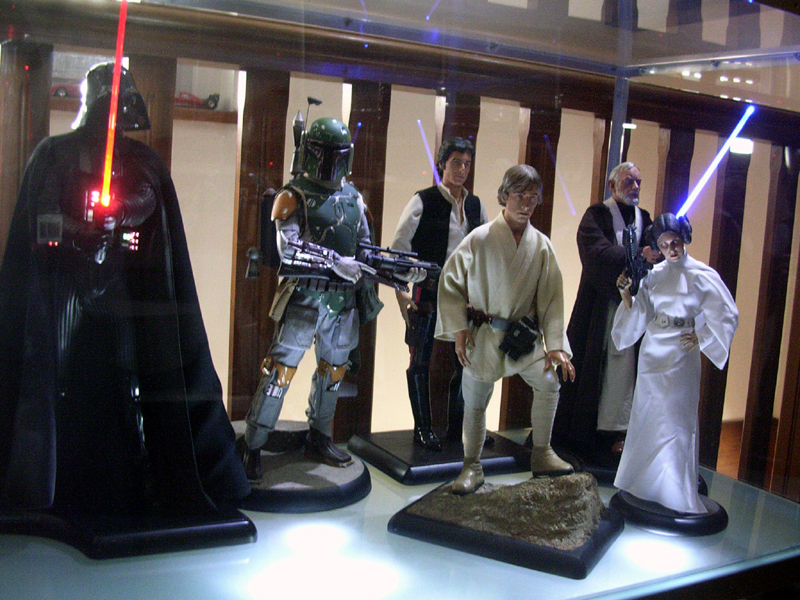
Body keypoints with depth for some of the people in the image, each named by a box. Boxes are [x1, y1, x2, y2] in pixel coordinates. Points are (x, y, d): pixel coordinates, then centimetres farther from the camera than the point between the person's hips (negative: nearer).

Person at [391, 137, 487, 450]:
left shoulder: (475, 205, 10)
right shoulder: (423, 201, -5)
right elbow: (399, 246, -8)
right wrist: (401, 291, -13)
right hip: (428, 292, -5)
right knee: (421, 362, 2)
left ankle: (457, 427, 21)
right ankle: (423, 430, 14)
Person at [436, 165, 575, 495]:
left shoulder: (541, 245, 0)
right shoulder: (480, 239, -8)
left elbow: (551, 296, 1)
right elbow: (450, 282, -3)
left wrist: (555, 344, -5)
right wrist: (458, 329, -8)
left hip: (524, 334, 2)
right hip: (482, 335, -2)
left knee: (548, 383, -12)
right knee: (474, 402, 4)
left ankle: (541, 454, 7)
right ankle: (472, 467, 23)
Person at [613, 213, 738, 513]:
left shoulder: (702, 275, -5)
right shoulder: (654, 274, 8)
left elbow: (727, 316, -2)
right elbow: (639, 314, 9)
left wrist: (701, 339, -9)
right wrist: (626, 294, -5)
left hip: (680, 356, -5)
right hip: (651, 352, 5)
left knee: (675, 420, -6)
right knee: (645, 418, 11)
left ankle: (678, 496, 1)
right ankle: (642, 485, 25)